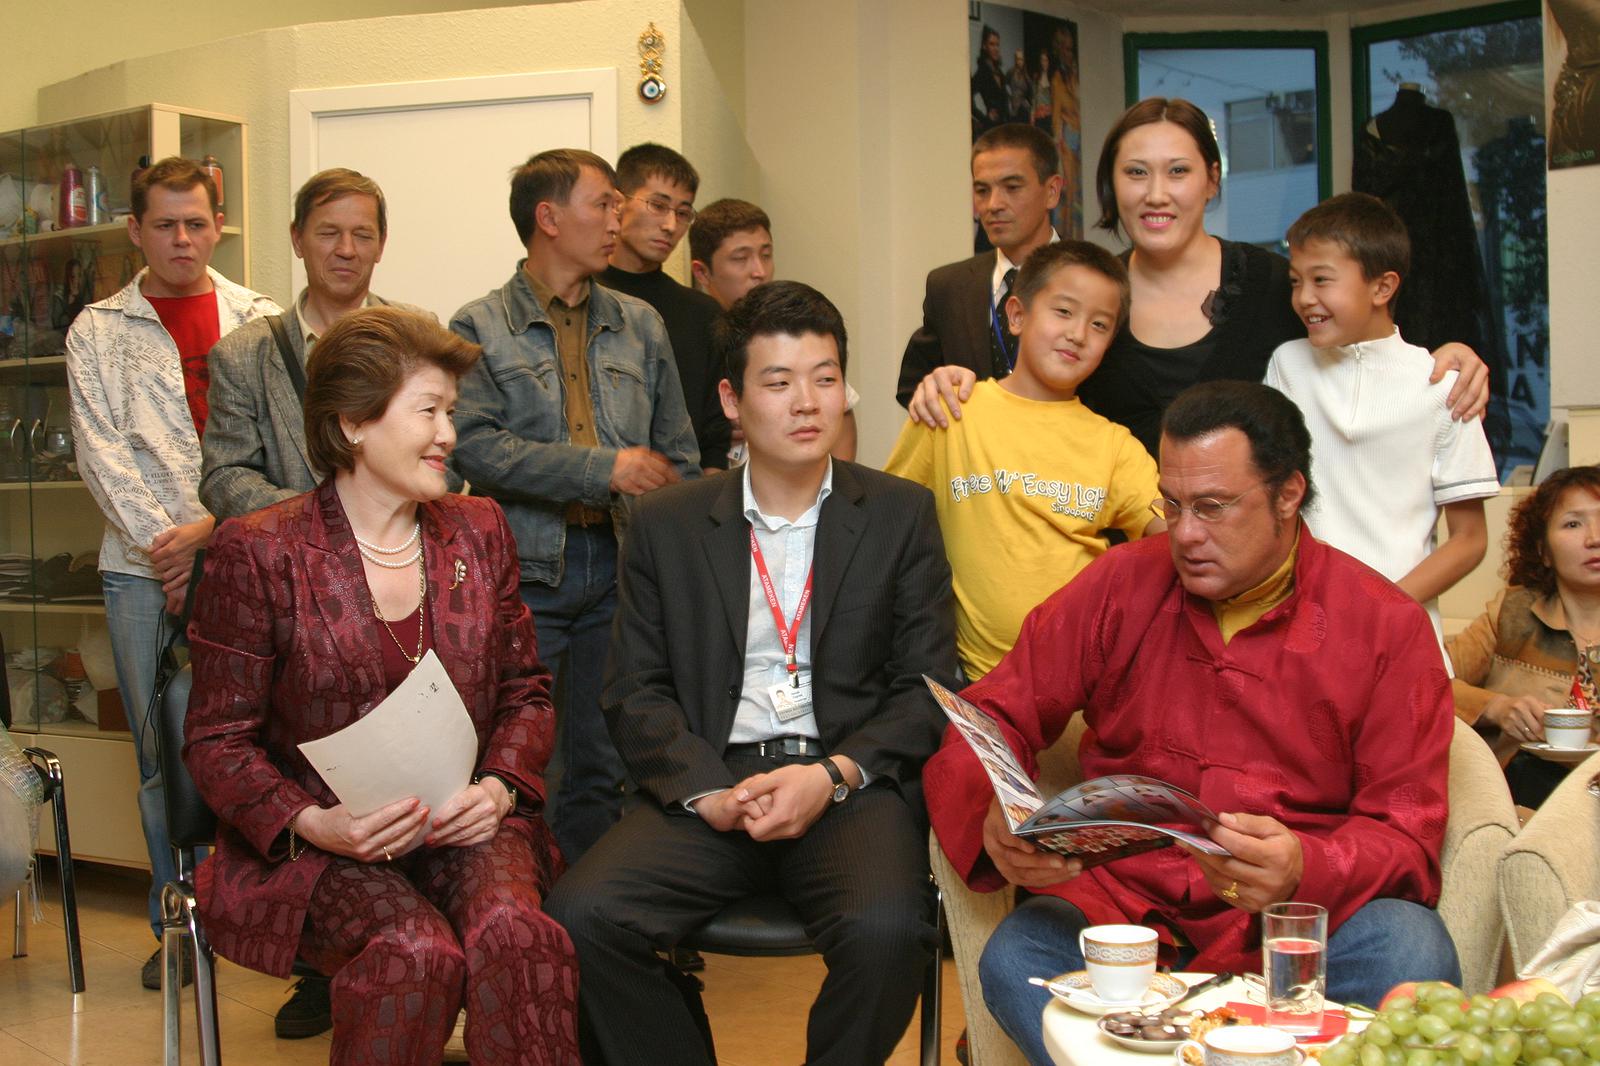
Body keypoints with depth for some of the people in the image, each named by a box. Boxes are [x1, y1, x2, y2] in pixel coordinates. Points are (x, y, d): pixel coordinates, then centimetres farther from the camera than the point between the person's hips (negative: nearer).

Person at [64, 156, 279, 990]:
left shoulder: (260, 323, 8)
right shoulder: (97, 332, 9)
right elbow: (103, 457, 2)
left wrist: (211, 530, -10)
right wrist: (167, 548, -7)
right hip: (143, 567, 1)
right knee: (162, 750, 4)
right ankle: (178, 924, 16)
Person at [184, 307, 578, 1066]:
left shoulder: (479, 531, 11)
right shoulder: (259, 553, -3)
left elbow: (526, 691, 15)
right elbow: (216, 740, -2)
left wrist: (499, 786, -7)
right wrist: (313, 824, -19)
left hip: (463, 828, 3)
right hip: (323, 846, -2)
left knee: (514, 933, -31)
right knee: (416, 951, -32)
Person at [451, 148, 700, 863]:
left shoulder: (640, 325, 15)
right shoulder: (479, 329, 3)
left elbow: (678, 453, 15)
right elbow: (476, 446, -12)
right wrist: (605, 468, -14)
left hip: (620, 565, 3)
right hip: (524, 569, -3)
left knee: (601, 768, 6)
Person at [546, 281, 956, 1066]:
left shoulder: (901, 515, 10)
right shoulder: (667, 525, 12)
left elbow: (930, 686, 5)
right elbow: (635, 690, 7)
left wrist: (833, 776, -11)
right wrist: (706, 791, -10)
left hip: (851, 786, -1)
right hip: (710, 787, 1)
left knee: (885, 930, -32)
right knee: (579, 917, -24)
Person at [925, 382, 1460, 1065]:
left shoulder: (1388, 628, 1)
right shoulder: (1118, 587, 5)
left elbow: (1406, 834, -2)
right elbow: (995, 719, 7)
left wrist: (1303, 870, -26)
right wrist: (992, 822, -18)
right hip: (1125, 900, 1)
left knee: (1413, 958, -32)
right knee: (1013, 961, -30)